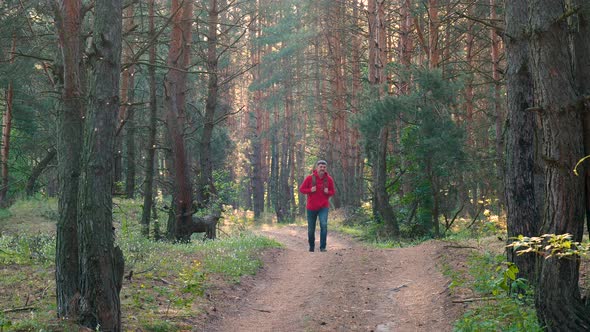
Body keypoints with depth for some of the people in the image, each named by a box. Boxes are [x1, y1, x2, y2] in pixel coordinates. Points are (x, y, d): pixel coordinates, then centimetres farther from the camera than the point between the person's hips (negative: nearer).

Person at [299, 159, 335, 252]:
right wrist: (310, 190, -18)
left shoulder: (329, 179, -1)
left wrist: (328, 192, -12)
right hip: (311, 208, 0)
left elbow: (333, 192, 10)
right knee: (311, 229, 8)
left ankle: (322, 247, -15)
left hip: (323, 207, 0)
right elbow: (301, 189, 0)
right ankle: (311, 247, 30)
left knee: (324, 224, -22)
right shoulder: (310, 178, -6)